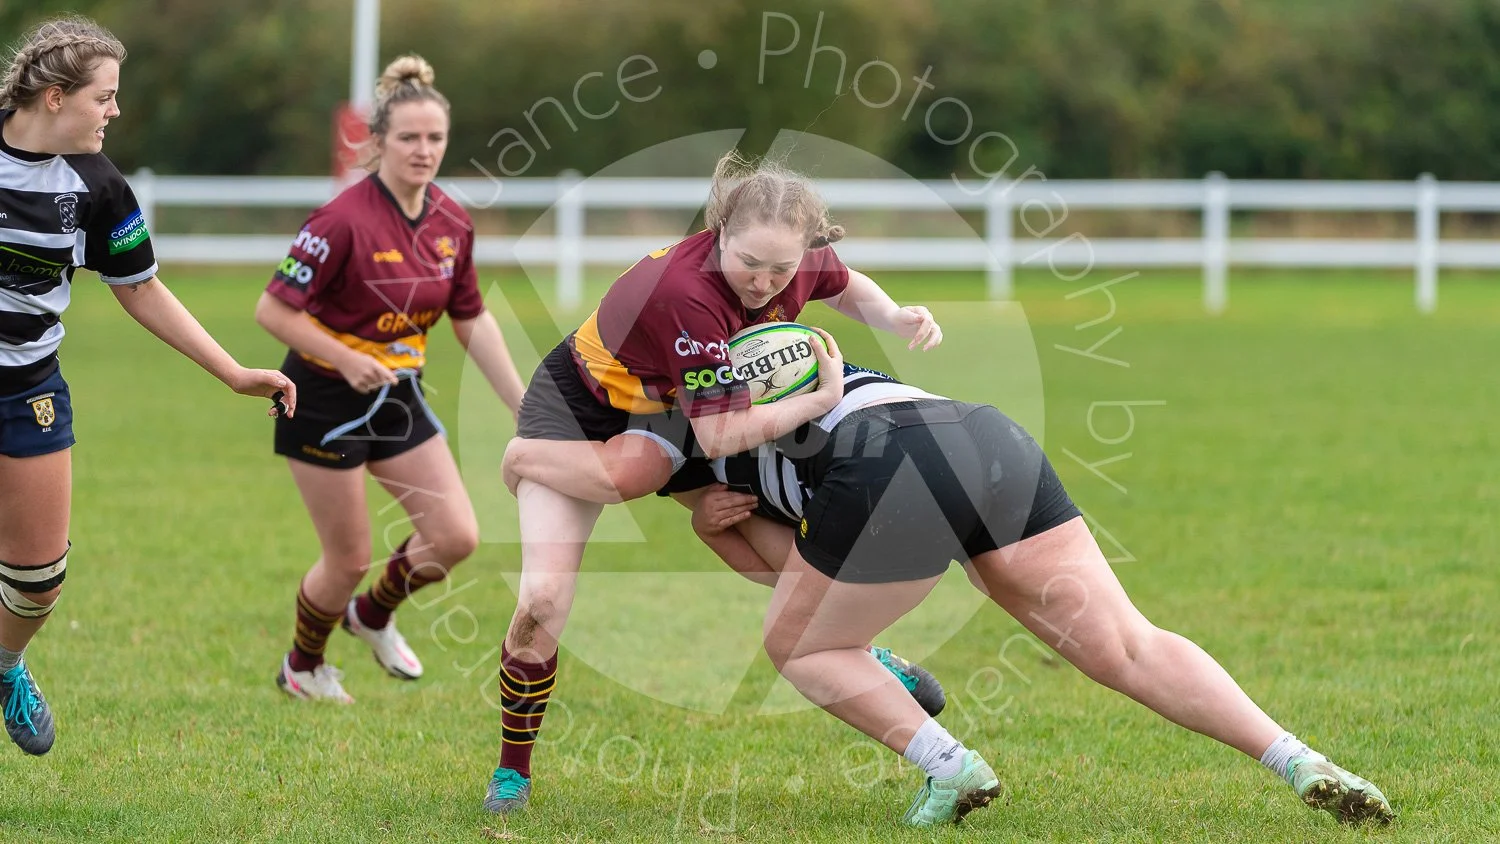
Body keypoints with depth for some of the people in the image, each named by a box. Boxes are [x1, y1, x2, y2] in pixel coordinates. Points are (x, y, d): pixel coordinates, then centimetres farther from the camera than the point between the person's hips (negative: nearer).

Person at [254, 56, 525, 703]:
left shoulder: (451, 223, -2)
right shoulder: (344, 220, -23)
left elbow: (472, 321, 10)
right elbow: (272, 310, -21)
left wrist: (524, 406, 7)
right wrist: (346, 359, -28)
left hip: (400, 396, 6)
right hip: (327, 400, -6)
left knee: (456, 537, -2)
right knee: (348, 560, 1)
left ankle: (374, 614, 28)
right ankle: (302, 668, 30)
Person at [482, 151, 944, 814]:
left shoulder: (802, 259, -20)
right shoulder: (685, 293, -42)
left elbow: (847, 287, 7)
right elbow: (719, 435, -38)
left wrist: (895, 318, -12)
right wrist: (821, 399, -33)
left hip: (663, 412, 6)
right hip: (576, 406, -6)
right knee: (544, 597, -16)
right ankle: (512, 770, 1)